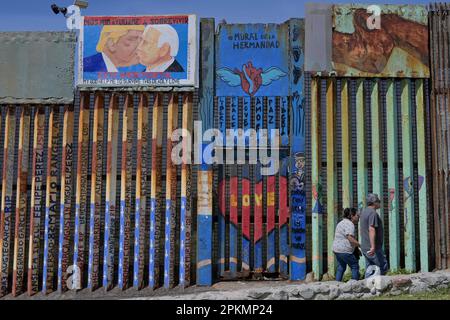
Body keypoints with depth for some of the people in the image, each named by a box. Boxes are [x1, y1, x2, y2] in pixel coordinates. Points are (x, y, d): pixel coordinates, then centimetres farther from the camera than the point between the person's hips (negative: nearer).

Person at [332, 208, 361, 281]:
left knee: (341, 268, 15)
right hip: (345, 251, -9)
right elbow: (350, 239, -24)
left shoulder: (342, 222, 16)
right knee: (355, 266, 4)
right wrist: (360, 245, -14)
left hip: (336, 249, 9)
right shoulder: (350, 224, -15)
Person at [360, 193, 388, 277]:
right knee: (383, 268, -1)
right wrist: (373, 247, -31)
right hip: (373, 249, -9)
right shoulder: (373, 213, -15)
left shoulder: (364, 211, 15)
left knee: (369, 270, 10)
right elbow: (371, 230, -26)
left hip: (365, 247, 9)